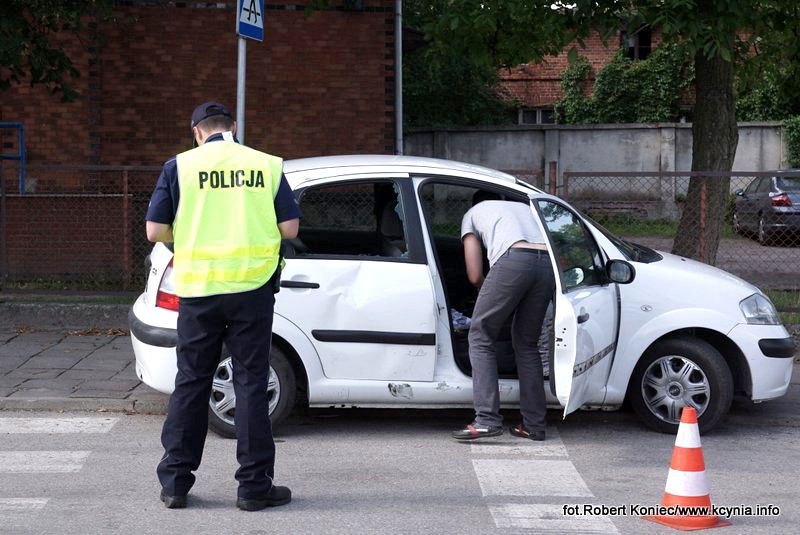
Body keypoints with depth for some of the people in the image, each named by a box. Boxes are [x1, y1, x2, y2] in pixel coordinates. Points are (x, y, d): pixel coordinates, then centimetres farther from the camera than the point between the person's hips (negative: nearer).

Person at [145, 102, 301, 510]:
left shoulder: (180, 166, 1)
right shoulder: (267, 165, 3)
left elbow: (155, 230, -2)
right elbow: (289, 228, 0)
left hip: (198, 288, 0)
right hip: (252, 286, 0)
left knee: (191, 383, 10)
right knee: (250, 383, 4)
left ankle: (175, 482, 13)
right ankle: (254, 485, 5)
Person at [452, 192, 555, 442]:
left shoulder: (472, 214, 29)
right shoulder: (525, 207, 42)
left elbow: (475, 276, 20)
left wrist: (491, 295, 38)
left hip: (514, 260, -4)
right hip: (548, 262, 4)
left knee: (481, 336, 7)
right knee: (526, 343, 17)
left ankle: (488, 419, -5)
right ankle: (534, 425, 15)